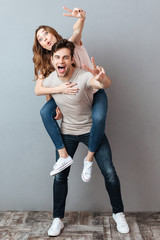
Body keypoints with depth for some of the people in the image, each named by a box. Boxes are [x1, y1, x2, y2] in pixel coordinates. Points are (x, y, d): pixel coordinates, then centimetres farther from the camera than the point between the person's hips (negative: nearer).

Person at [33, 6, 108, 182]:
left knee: (98, 118, -34)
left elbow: (77, 31, -36)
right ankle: (64, 156, -12)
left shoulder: (72, 44, -11)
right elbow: (38, 90, -14)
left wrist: (81, 18, -60)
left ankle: (89, 158, -12)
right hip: (70, 93, 4)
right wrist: (59, 89, -31)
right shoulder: (46, 63, -3)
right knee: (45, 112, -18)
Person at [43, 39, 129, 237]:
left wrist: (103, 80, -71)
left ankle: (118, 213, 20)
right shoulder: (48, 81, -11)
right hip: (67, 133, 3)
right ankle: (57, 219, 22)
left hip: (91, 130, -3)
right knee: (60, 176, 3)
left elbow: (105, 85, -48)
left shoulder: (84, 76, -25)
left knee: (109, 174, -5)